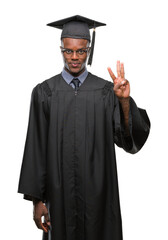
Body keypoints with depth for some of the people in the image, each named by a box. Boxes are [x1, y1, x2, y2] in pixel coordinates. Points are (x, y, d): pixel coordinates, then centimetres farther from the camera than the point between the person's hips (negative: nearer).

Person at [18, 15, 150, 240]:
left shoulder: (106, 91, 0)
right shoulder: (44, 92, -1)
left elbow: (130, 140, -10)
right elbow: (35, 148, -2)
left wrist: (125, 101, -26)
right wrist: (37, 199, -4)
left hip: (98, 194, 1)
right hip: (59, 194, 0)